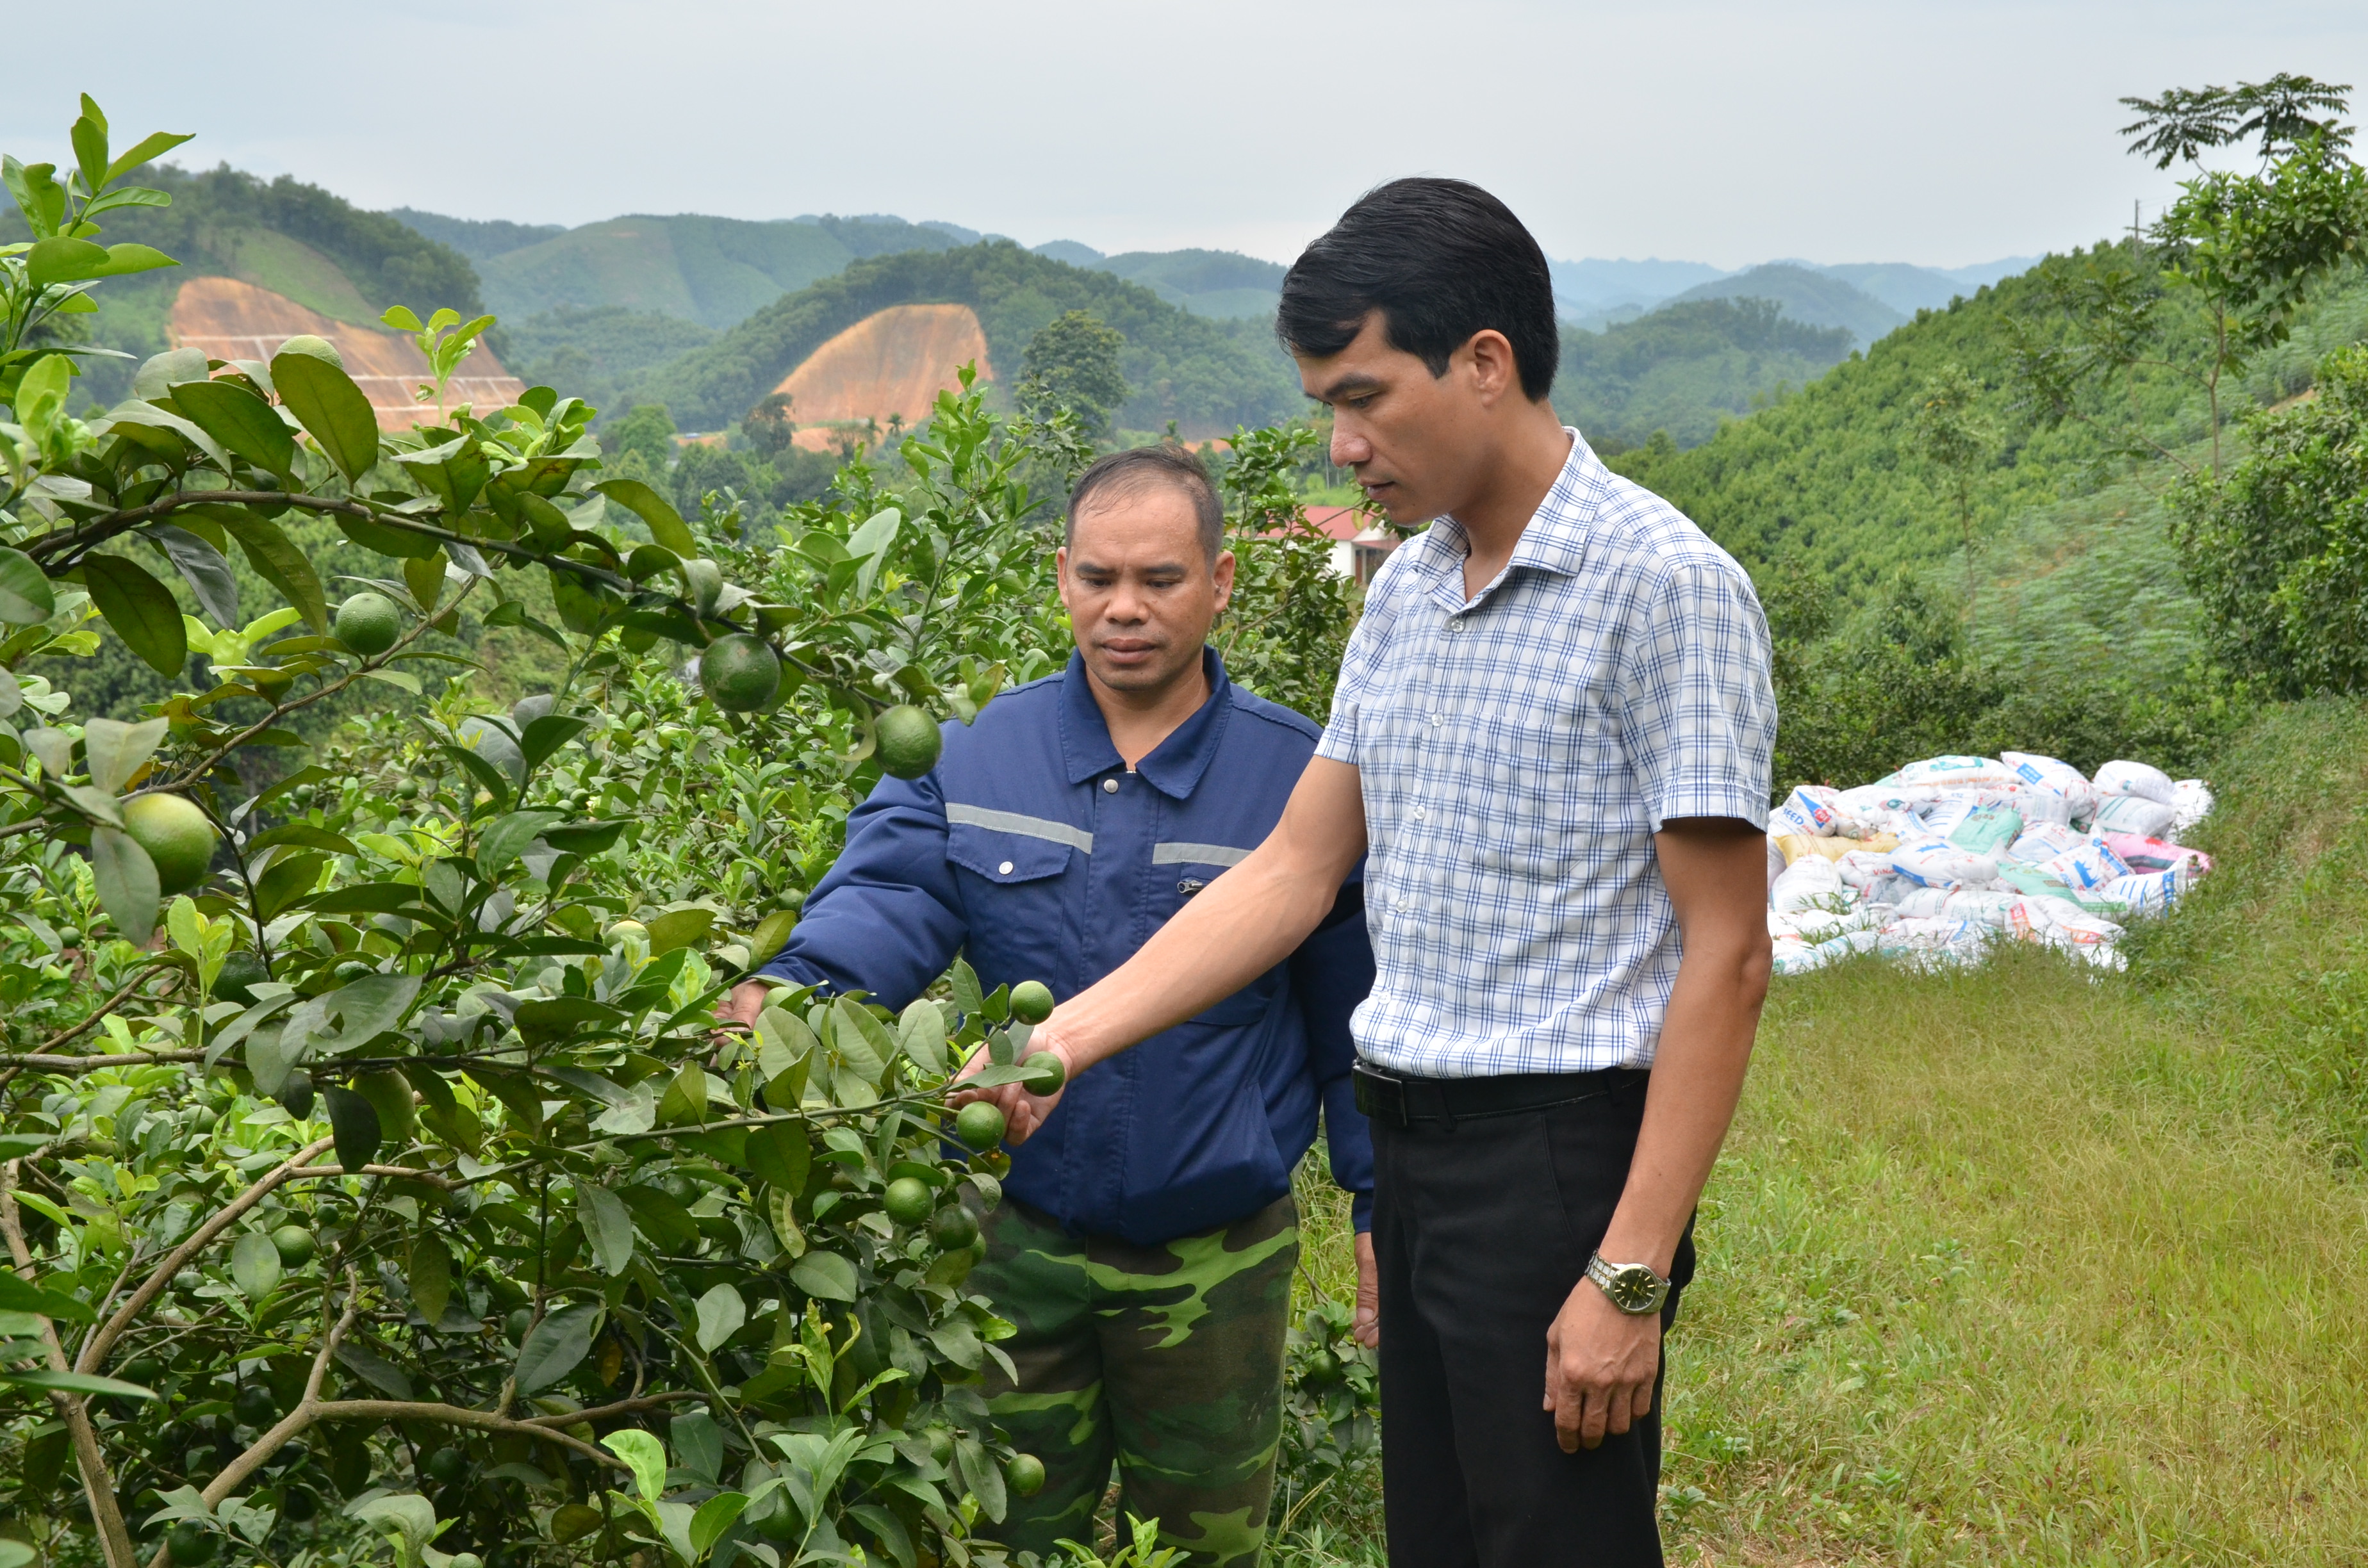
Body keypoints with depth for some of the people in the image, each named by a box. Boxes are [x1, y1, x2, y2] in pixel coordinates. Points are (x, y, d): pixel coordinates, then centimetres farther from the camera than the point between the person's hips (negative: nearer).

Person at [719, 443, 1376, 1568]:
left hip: (1217, 1265, -1)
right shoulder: (972, 760, -1)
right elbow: (886, 901, -15)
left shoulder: (1301, 779, -5)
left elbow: (1353, 1029, 1)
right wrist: (788, 991, -37)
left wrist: (1384, 1218, 2)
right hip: (1022, 1250, 1)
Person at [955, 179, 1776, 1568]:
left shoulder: (1663, 583, -13)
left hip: (1560, 1155, -7)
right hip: (1415, 1146, 8)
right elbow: (1296, 869, 13)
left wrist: (1630, 1276, -18)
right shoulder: (1406, 590, 11)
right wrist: (1071, 1037, 4)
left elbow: (1726, 956, -14)